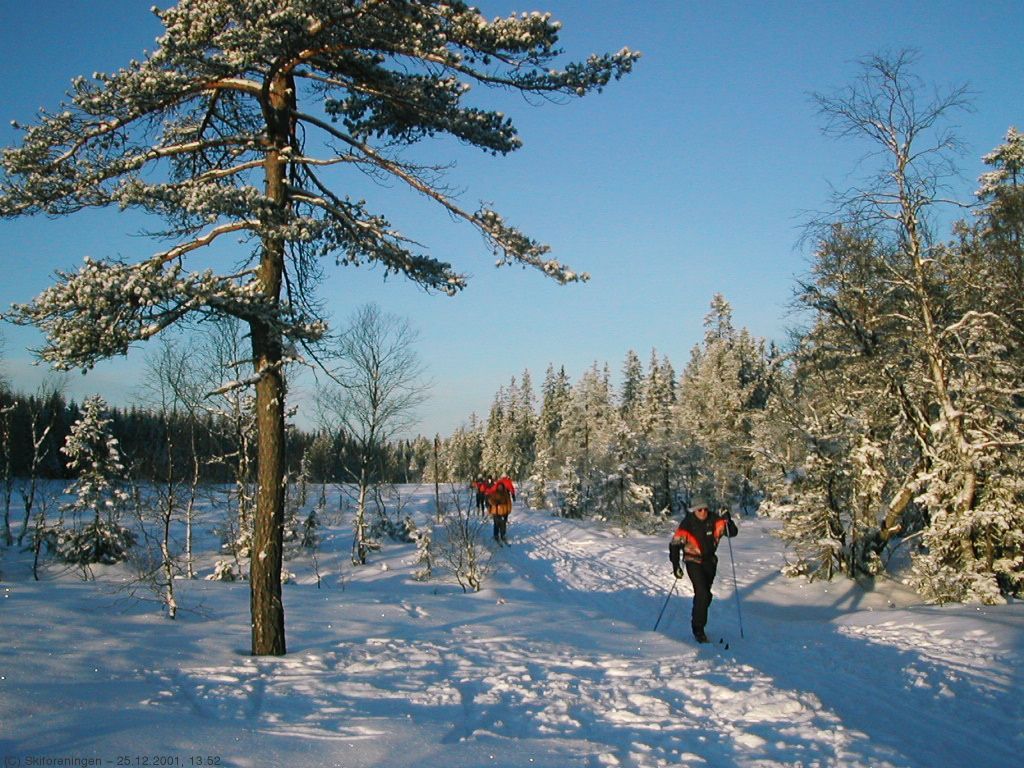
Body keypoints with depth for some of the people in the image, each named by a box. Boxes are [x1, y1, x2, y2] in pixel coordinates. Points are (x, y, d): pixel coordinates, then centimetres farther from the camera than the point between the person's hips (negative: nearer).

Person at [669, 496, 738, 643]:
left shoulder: (714, 520, -11)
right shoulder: (687, 524, -19)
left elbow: (732, 532, -10)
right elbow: (675, 544, -15)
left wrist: (728, 522, -31)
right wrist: (675, 565, -20)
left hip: (710, 561, 4)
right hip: (693, 561, -4)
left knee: (706, 595, 15)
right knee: (702, 594, -15)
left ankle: (698, 621, 36)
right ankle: (698, 629, -5)